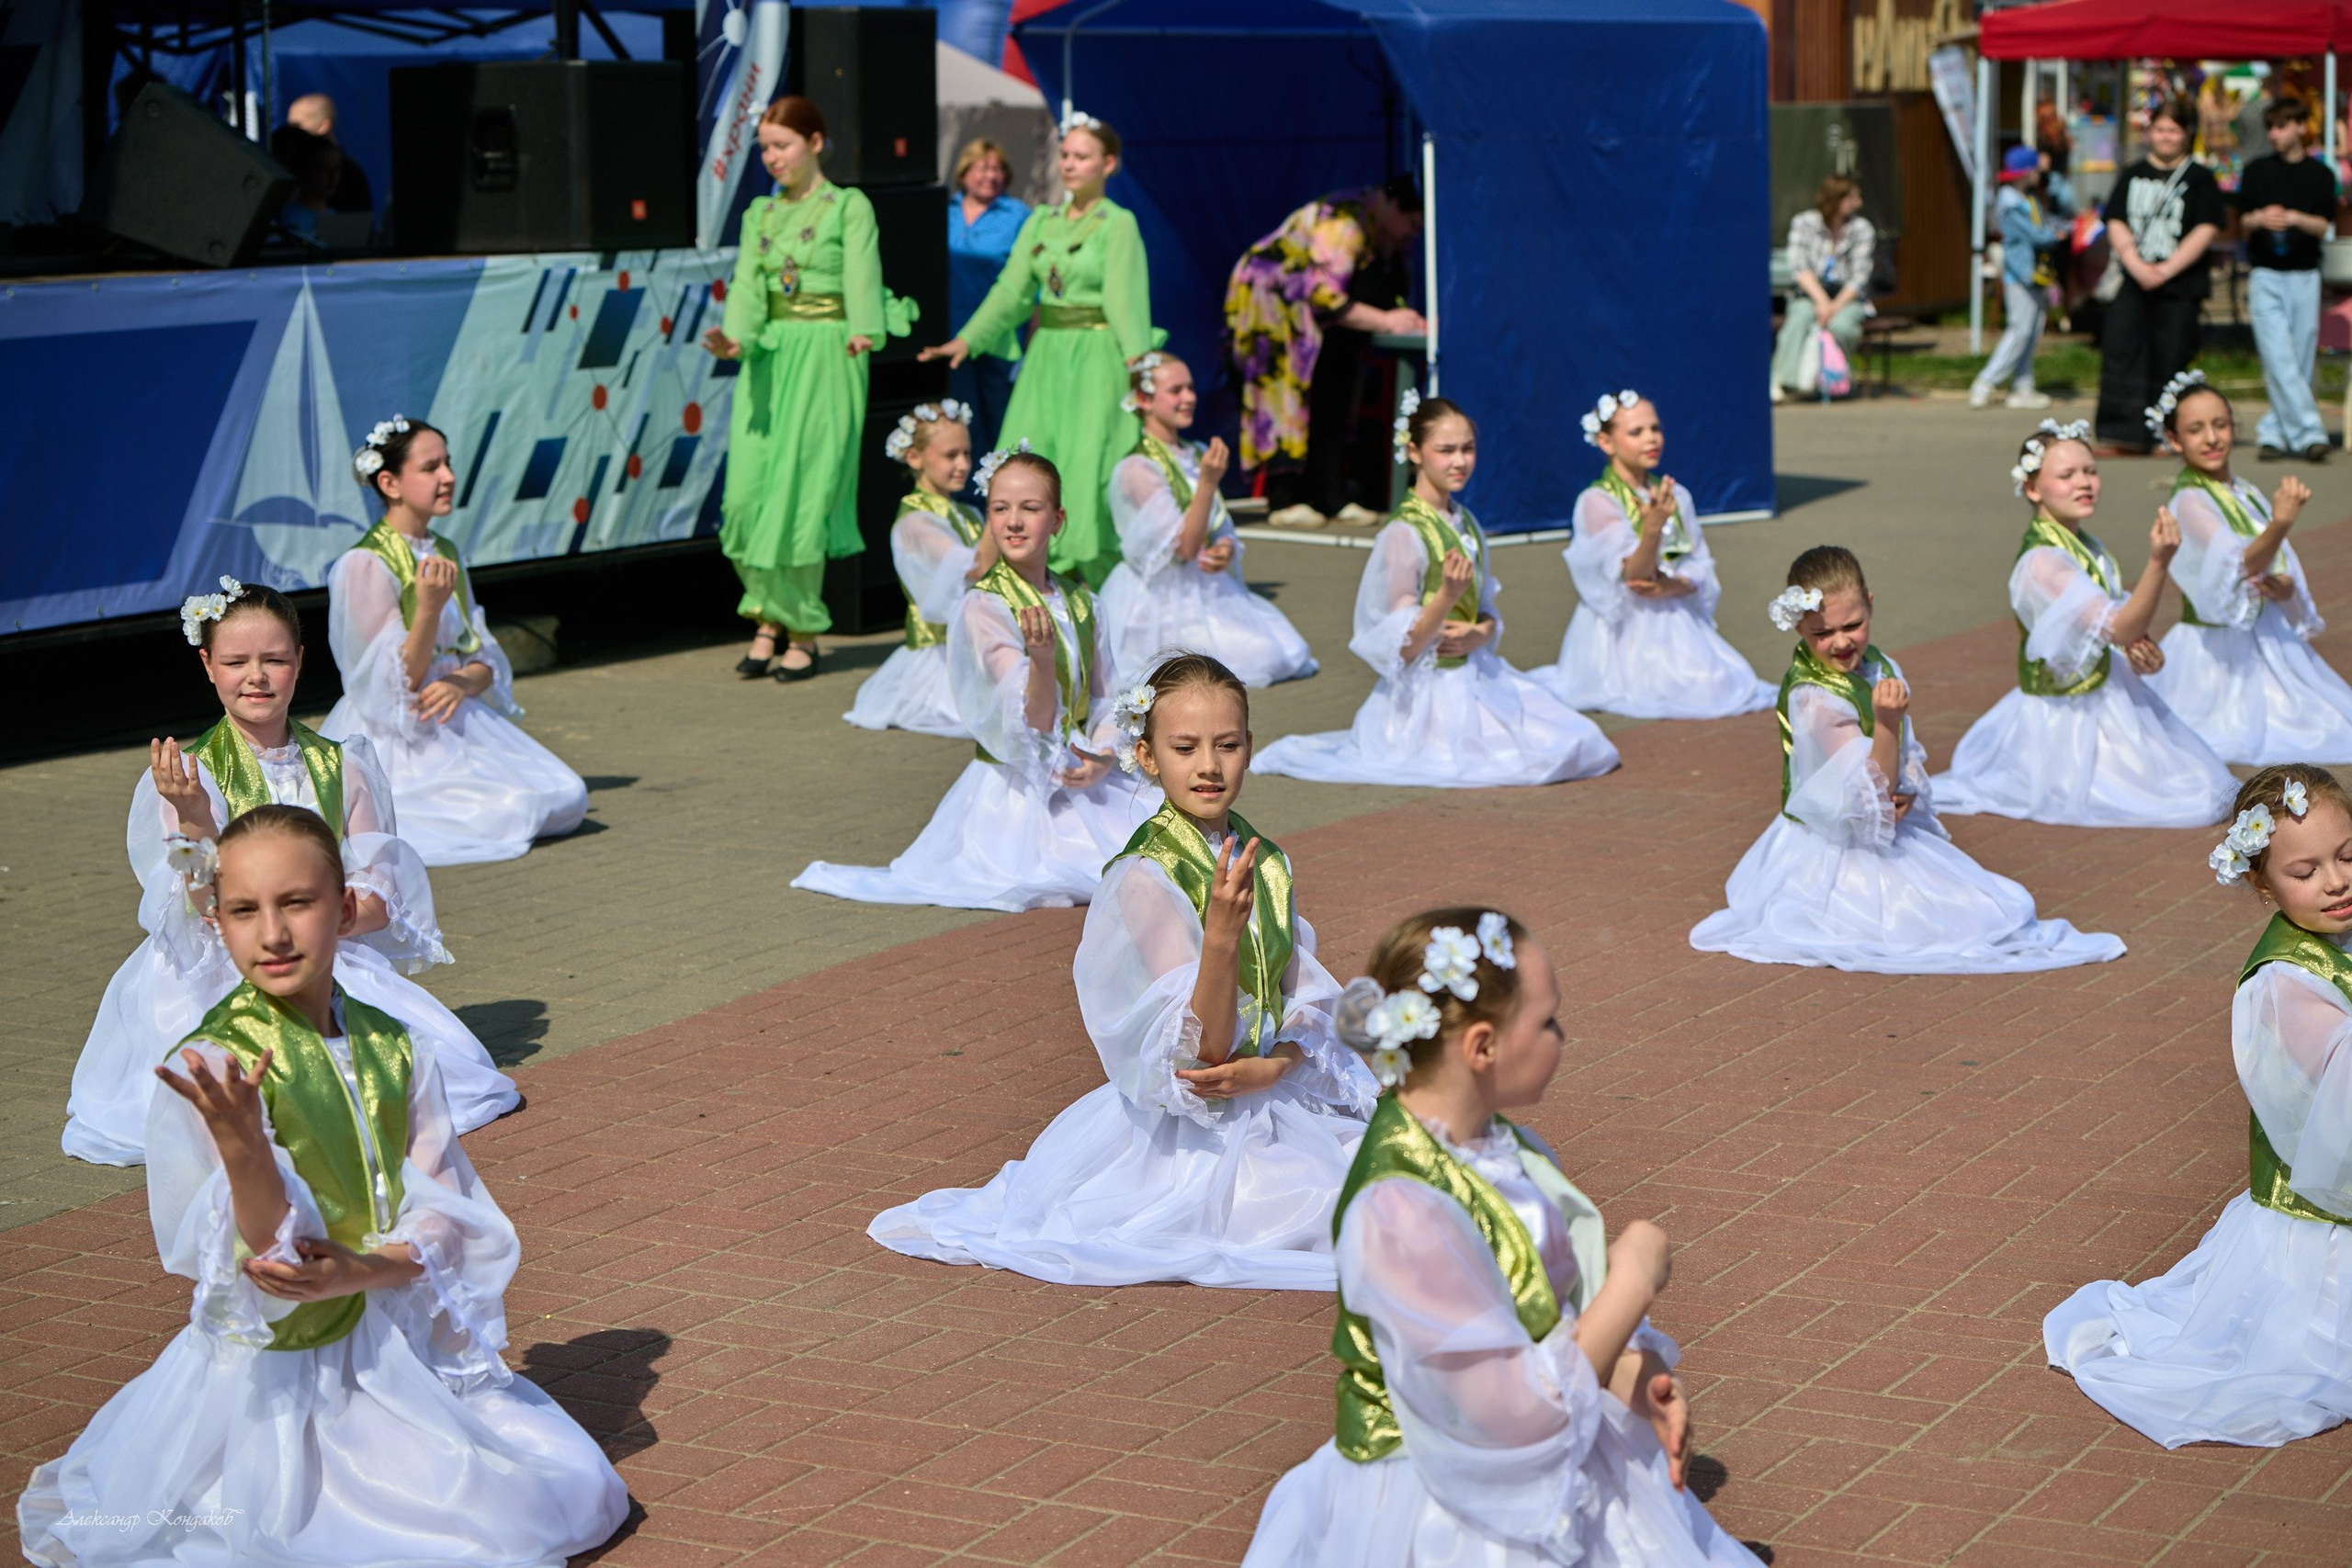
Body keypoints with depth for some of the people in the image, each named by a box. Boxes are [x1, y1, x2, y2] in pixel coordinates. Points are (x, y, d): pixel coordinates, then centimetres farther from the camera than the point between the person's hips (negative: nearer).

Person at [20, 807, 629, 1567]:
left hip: (397, 1347, 6)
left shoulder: (397, 1048, 0)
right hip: (275, 1369, -6)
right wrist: (238, 1146, -40)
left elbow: (443, 1219, 0)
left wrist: (357, 1270, -21)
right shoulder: (209, 1069, -16)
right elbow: (266, 1256, -20)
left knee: (575, 1493, 3)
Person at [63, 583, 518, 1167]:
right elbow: (214, 910, -13)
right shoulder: (189, 773, -4)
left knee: (450, 1067, -16)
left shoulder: (341, 767, 5)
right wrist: (194, 819, -29)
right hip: (223, 978, -4)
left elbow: (378, 901, 4)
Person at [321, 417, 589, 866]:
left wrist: (463, 684, -12)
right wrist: (429, 606, -29)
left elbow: (484, 659, 12)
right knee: (509, 810, -25)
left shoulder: (445, 553, 13)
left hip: (461, 722, 8)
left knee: (567, 797, -8)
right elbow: (398, 681, -15)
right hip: (398, 740, -8)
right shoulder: (364, 564, -13)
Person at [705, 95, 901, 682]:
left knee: (805, 490, -7)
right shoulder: (760, 214, 15)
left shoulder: (849, 208, 1)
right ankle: (768, 619, 10)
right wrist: (736, 336, -19)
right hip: (769, 357, 5)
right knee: (749, 489, -4)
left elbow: (860, 277, -13)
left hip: (826, 356, -4)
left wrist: (863, 332, -33)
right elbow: (747, 283, 2)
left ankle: (802, 634, 3)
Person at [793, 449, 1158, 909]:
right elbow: (1031, 723, -18)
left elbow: (1105, 703, 15)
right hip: (1016, 789, -6)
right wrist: (1042, 657, -39)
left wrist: (1104, 756, -7)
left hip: (1080, 781, 7)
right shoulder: (982, 608, -11)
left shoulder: (1080, 604, 9)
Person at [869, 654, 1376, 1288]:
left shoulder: (1267, 866, 7)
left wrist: (1269, 1068, -15)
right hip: (1188, 1133, -8)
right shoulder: (1145, 879, -15)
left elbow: (1306, 1005, 8)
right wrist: (1222, 931, -37)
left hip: (1270, 1091, 8)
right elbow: (1203, 1051, -20)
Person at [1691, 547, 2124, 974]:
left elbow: (1908, 754, 7)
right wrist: (1888, 720, -41)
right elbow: (1872, 791, -26)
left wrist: (1909, 792, -16)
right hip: (1838, 855, -8)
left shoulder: (1879, 668, 1)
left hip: (1890, 838, 8)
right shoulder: (1814, 700, -25)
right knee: (1986, 916, -15)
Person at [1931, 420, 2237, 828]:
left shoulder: (2090, 547, 6)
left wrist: (2142, 651, -10)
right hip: (2069, 714, -9)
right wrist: (2158, 562, -42)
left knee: (2207, 788, 18)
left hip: (2112, 698, 9)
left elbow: (2123, 625, 13)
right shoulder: (2040, 562, -24)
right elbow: (2119, 627, -29)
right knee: (2193, 801, -6)